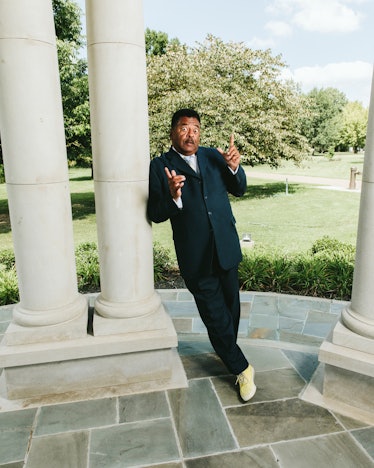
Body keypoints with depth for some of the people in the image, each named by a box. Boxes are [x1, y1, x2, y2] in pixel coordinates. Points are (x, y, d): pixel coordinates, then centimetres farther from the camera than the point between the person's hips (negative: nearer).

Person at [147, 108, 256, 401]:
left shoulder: (212, 156, 6)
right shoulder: (160, 166, -5)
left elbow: (239, 189, 5)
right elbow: (156, 215, -9)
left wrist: (234, 167, -15)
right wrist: (173, 197, -30)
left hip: (226, 249, 4)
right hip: (196, 257, -4)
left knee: (231, 308, 19)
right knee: (216, 316, 3)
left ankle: (227, 352, 46)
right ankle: (241, 368, 25)